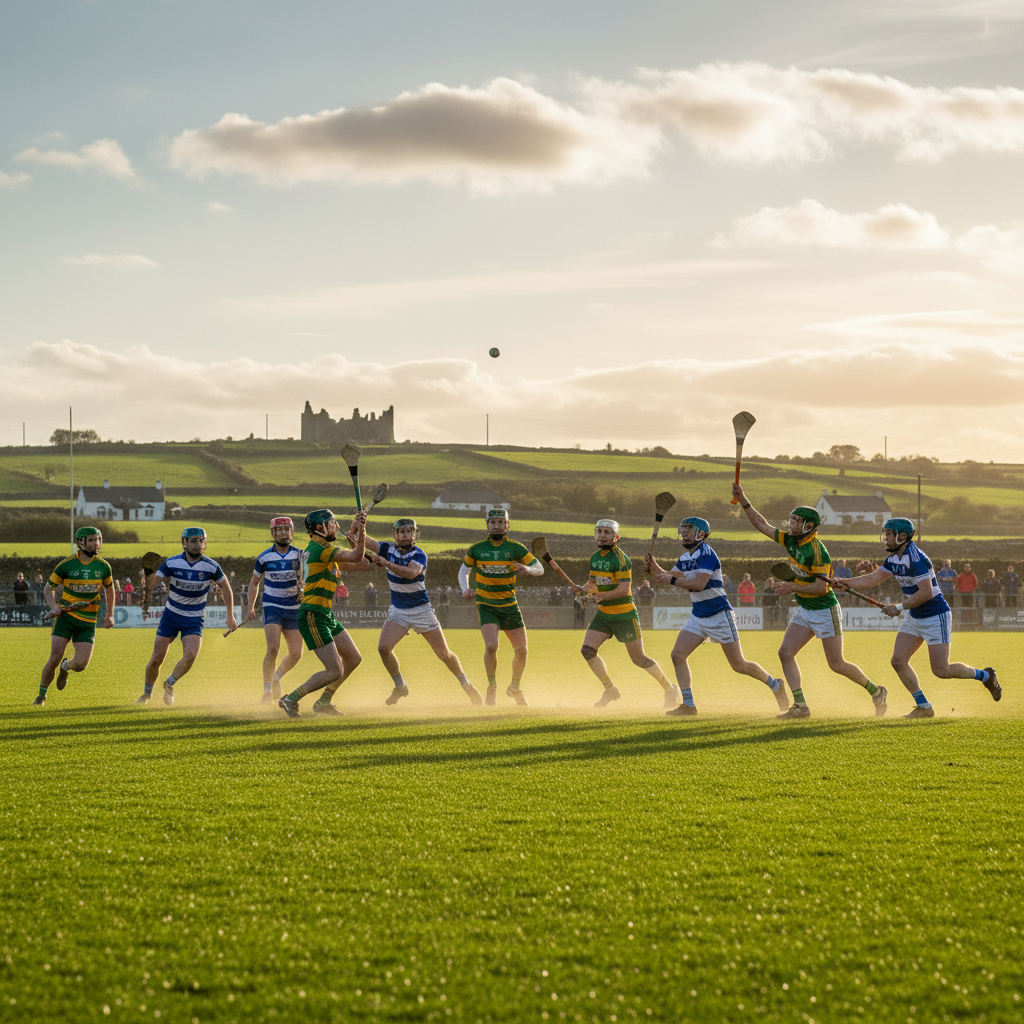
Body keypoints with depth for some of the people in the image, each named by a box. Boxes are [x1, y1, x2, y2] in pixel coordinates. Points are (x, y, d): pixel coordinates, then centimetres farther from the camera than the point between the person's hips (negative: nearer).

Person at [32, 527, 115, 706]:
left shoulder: (103, 566, 2)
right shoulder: (66, 565, -6)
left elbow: (109, 588, 20)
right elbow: (48, 588, 3)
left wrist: (110, 614, 14)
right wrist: (54, 606, -16)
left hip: (87, 622, 2)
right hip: (65, 616, -2)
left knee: (80, 664, -11)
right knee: (55, 657, -13)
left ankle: (65, 667, 29)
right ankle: (41, 695, 9)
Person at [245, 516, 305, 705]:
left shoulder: (299, 555, -2)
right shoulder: (264, 558, -4)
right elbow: (254, 582, 10)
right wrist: (250, 608, 5)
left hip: (293, 608, 3)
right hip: (272, 608, -3)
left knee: (296, 654, 0)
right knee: (273, 648, -20)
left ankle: (276, 679, 28)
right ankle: (267, 691, -6)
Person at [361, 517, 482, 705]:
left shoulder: (419, 555, -16)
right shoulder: (389, 549, -4)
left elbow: (410, 573, -37)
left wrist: (385, 563, -47)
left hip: (421, 610, -3)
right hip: (397, 611, 3)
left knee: (444, 653, 1)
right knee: (383, 648, -18)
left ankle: (466, 685, 25)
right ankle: (400, 687, 4)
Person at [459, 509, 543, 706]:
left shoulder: (516, 548, -2)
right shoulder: (477, 549, -2)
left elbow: (540, 569, 0)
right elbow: (464, 570, 13)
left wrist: (527, 569, -23)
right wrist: (465, 589, -6)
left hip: (509, 605, 2)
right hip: (486, 605, -2)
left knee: (521, 650, 3)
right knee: (491, 645, -23)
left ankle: (515, 688, 29)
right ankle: (492, 689, -3)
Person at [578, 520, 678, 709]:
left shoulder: (620, 558, -16)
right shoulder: (595, 557, 8)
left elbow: (624, 589, -23)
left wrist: (602, 596, -33)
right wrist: (587, 587, -2)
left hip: (625, 615, -7)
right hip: (603, 614, 7)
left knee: (639, 659, -1)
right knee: (587, 650, -8)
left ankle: (669, 688, 18)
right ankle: (610, 690, 7)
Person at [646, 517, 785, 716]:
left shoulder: (706, 554, -19)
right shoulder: (685, 558, 8)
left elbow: (699, 584, -29)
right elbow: (669, 576, 14)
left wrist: (672, 580, -24)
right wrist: (653, 566, -4)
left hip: (719, 615, -8)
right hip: (698, 616, 8)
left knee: (738, 665, -1)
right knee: (678, 655, -8)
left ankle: (775, 686, 22)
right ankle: (688, 705, -4)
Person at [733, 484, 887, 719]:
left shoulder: (816, 550, -23)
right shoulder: (791, 540, 2)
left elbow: (822, 587, -25)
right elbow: (763, 526, 8)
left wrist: (793, 588, -24)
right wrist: (743, 501, 2)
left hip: (825, 612, -8)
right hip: (804, 611, 8)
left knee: (836, 664, -2)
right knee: (785, 653, -5)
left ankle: (875, 691, 19)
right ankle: (800, 706, -4)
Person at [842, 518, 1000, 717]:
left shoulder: (915, 558, -24)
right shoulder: (894, 559, 5)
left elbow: (926, 593, -29)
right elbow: (871, 579, 9)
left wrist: (899, 607, -26)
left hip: (936, 617, -9)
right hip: (914, 618, 9)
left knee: (941, 671, -7)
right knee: (898, 661, 0)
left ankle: (985, 676, 17)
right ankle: (924, 708, 10)